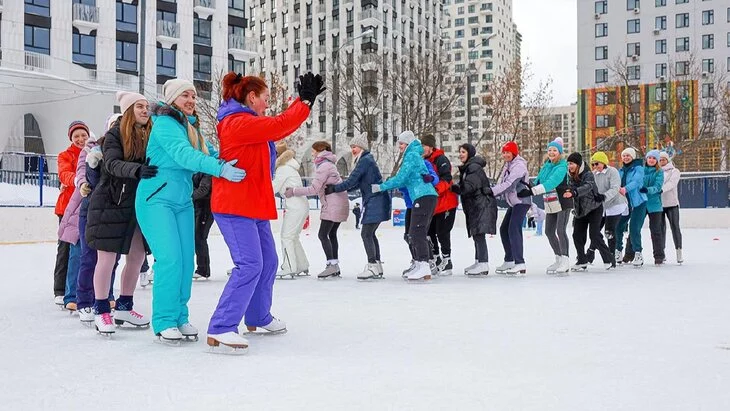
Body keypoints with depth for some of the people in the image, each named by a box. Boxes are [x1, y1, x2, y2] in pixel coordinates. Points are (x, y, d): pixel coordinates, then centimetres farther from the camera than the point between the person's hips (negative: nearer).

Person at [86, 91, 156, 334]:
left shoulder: (150, 135, 6)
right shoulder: (115, 134, -7)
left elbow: (155, 166, 7)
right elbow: (112, 164, -23)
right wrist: (137, 170, -39)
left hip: (139, 204, 5)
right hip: (111, 203, -5)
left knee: (137, 257, 8)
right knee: (107, 258, -1)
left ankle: (124, 307, 24)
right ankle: (101, 311, 12)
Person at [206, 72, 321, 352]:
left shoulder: (251, 123, 17)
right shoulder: (238, 122, -15)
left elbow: (280, 127, 22)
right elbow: (280, 125, -20)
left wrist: (305, 99, 16)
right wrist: (306, 100, -9)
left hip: (253, 206, 11)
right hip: (236, 207, -11)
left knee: (267, 262, 17)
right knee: (249, 265, -18)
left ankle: (259, 318, 33)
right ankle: (220, 329, -15)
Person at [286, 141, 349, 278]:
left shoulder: (324, 166, -14)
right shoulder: (327, 164, 17)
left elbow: (313, 189, -17)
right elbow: (319, 188, 13)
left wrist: (293, 191, -10)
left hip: (333, 205, -10)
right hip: (338, 204, 10)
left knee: (323, 235, -7)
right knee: (331, 234, 12)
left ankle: (332, 265, -7)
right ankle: (335, 267, 15)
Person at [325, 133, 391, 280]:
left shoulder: (364, 160, -13)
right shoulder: (366, 160, 18)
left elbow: (351, 181, -16)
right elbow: (358, 184, 20)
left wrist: (333, 189, -7)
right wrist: (336, 188, 15)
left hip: (375, 202, -10)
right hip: (376, 202, 10)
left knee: (366, 234, -9)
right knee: (370, 234, 12)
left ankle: (372, 266, -9)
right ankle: (377, 267, 15)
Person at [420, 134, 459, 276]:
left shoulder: (441, 159, -12)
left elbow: (446, 179, -23)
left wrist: (436, 189, -38)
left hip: (446, 203, -8)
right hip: (432, 204, 8)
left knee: (442, 233, -5)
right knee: (429, 232, 9)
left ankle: (446, 261, 6)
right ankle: (435, 260, 22)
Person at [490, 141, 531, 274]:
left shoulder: (519, 165, -14)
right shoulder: (507, 166, 16)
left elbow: (509, 184, -24)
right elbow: (501, 183, 9)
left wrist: (492, 191, -26)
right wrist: (492, 192, -8)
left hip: (521, 201, -10)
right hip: (513, 202, 10)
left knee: (513, 229, -18)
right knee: (504, 229, 12)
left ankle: (520, 264, -19)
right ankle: (509, 261, 22)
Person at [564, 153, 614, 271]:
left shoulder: (588, 174, -20)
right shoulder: (571, 176, 0)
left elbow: (588, 187, -39)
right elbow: (570, 190, 9)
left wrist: (573, 192, -55)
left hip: (594, 208, -6)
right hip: (580, 210, 6)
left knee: (594, 235, -13)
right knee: (577, 235, 1)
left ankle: (609, 260, 0)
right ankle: (582, 261, 13)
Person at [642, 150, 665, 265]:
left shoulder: (659, 172, 0)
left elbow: (657, 187, -13)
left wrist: (648, 190, -30)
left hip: (654, 203, -3)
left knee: (655, 230, -2)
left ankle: (659, 256, 5)